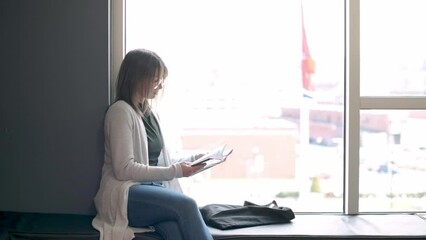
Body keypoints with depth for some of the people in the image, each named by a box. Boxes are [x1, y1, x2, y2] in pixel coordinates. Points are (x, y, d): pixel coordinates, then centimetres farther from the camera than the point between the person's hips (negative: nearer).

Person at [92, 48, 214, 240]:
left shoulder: (150, 112, 18)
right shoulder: (121, 111, -6)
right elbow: (124, 169, -14)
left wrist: (193, 159, 5)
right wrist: (175, 171, -15)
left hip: (152, 190, 6)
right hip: (125, 195, -6)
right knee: (186, 205, -33)